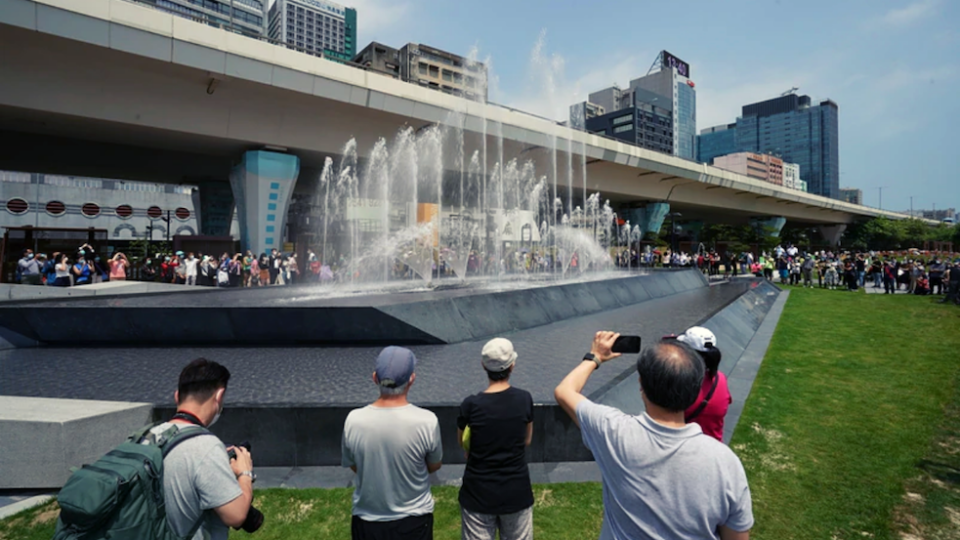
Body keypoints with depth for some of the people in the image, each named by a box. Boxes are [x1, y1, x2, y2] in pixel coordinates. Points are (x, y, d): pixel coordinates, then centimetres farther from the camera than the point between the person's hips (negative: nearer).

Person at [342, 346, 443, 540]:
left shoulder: (354, 420, -19)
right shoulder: (427, 421, -24)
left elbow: (353, 465, 0)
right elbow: (434, 466, -5)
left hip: (368, 520, 2)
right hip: (413, 520, -1)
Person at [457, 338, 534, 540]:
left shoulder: (471, 404, -17)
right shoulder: (525, 399, -12)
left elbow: (463, 443, 1)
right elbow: (527, 440, 4)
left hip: (479, 493, -1)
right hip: (516, 492, 2)